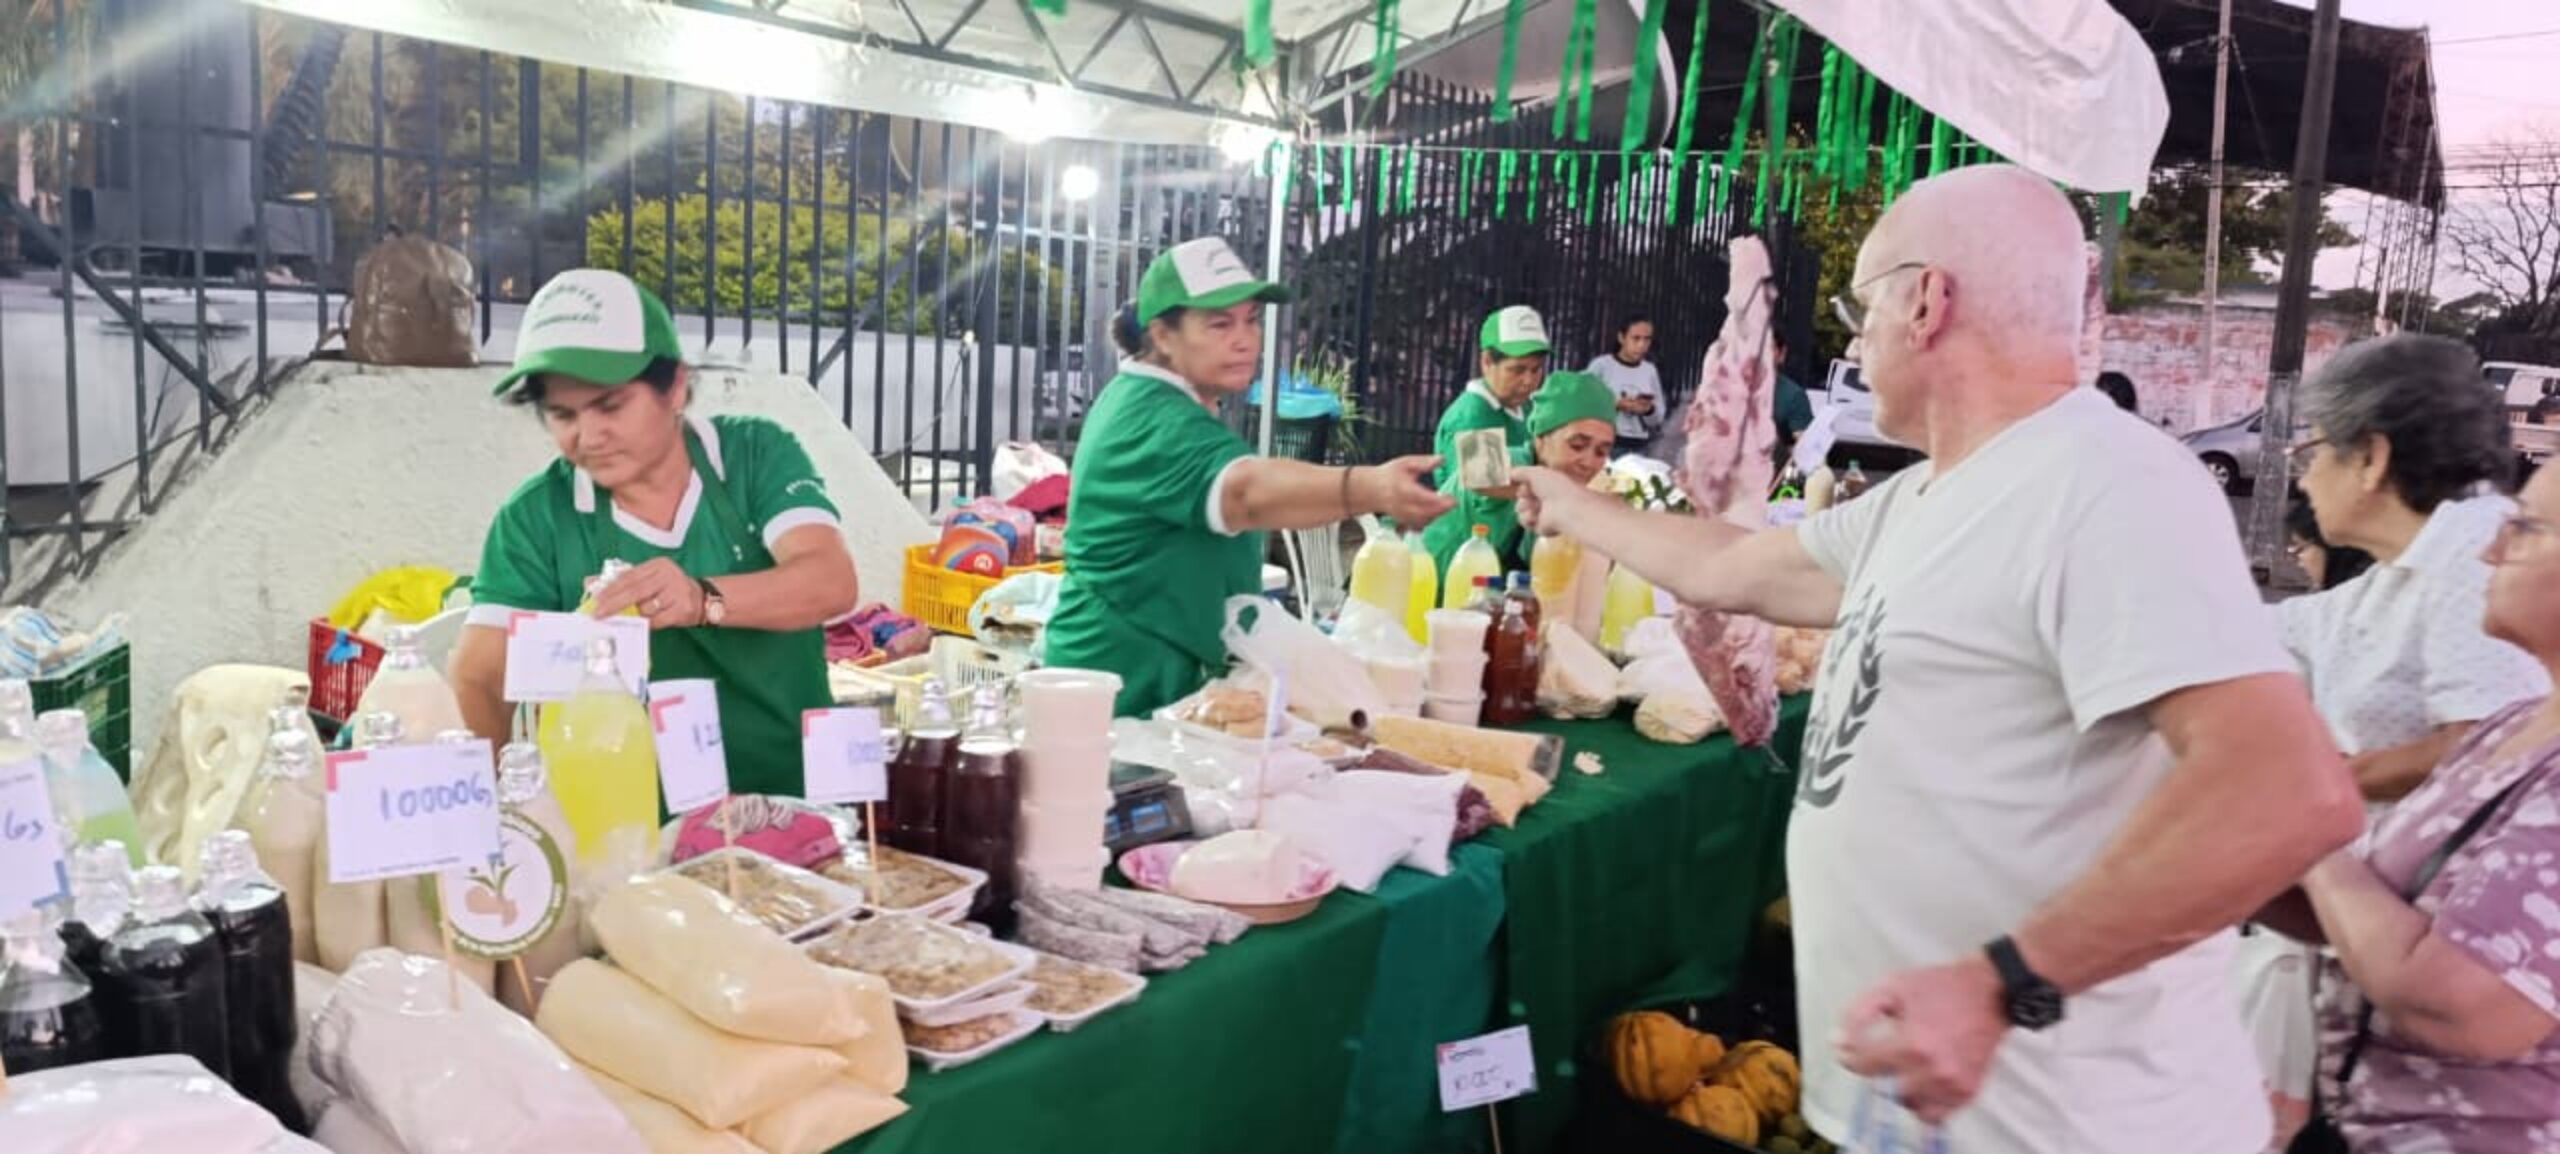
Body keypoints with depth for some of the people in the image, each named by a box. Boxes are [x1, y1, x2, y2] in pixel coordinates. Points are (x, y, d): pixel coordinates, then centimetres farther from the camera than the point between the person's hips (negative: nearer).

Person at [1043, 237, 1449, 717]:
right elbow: (1247, 491, -43)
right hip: (1127, 691, -11)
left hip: (1163, 680, 11)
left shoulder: (1139, 400, 10)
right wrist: (1371, 488, -59)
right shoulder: (1159, 422, -23)